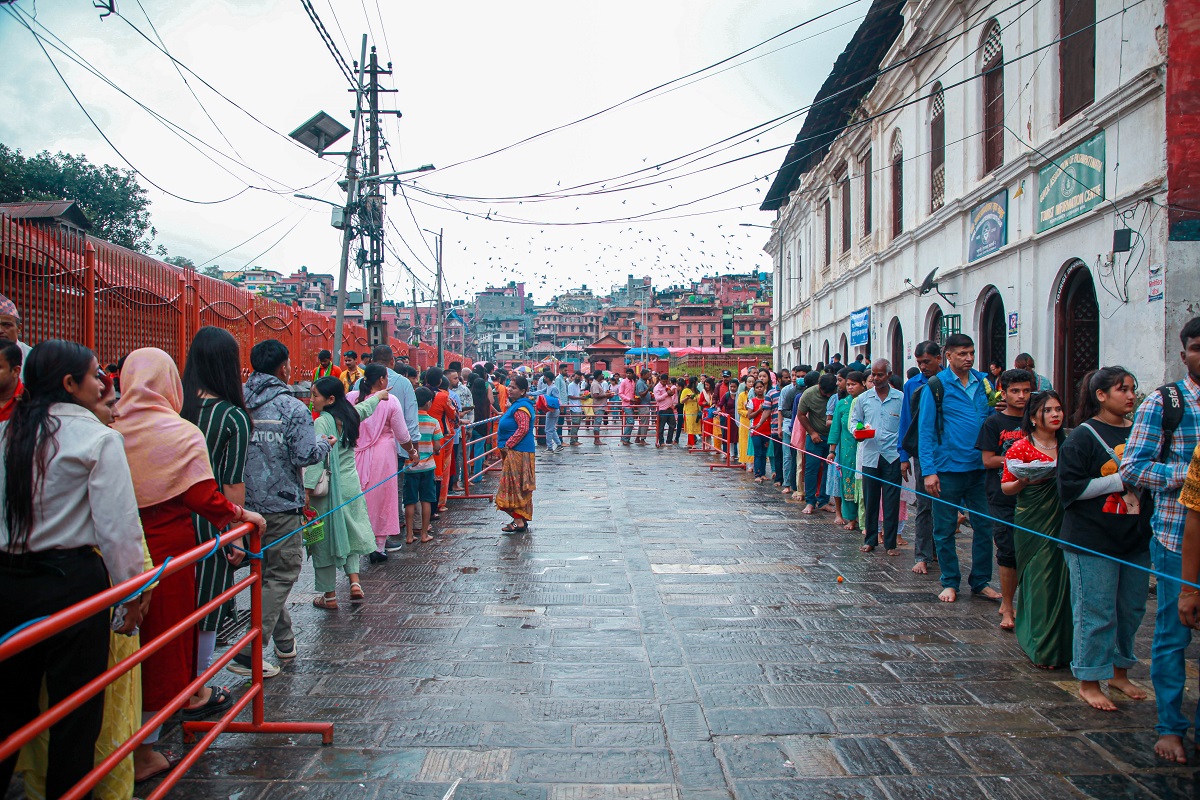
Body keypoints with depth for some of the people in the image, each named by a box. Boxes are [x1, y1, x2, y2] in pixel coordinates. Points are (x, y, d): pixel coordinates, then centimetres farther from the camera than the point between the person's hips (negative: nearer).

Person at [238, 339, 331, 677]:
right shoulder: (292, 408, -13)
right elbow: (305, 455, -16)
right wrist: (325, 444, 3)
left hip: (245, 504, 6)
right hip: (280, 504, -6)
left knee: (266, 572, 20)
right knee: (282, 574, 2)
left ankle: (284, 640, 32)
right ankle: (248, 654, -3)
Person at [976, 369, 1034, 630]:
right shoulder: (994, 422, 0)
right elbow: (988, 460, -5)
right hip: (1002, 498, -3)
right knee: (1008, 552, -3)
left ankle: (1008, 603, 16)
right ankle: (1008, 607, 8)